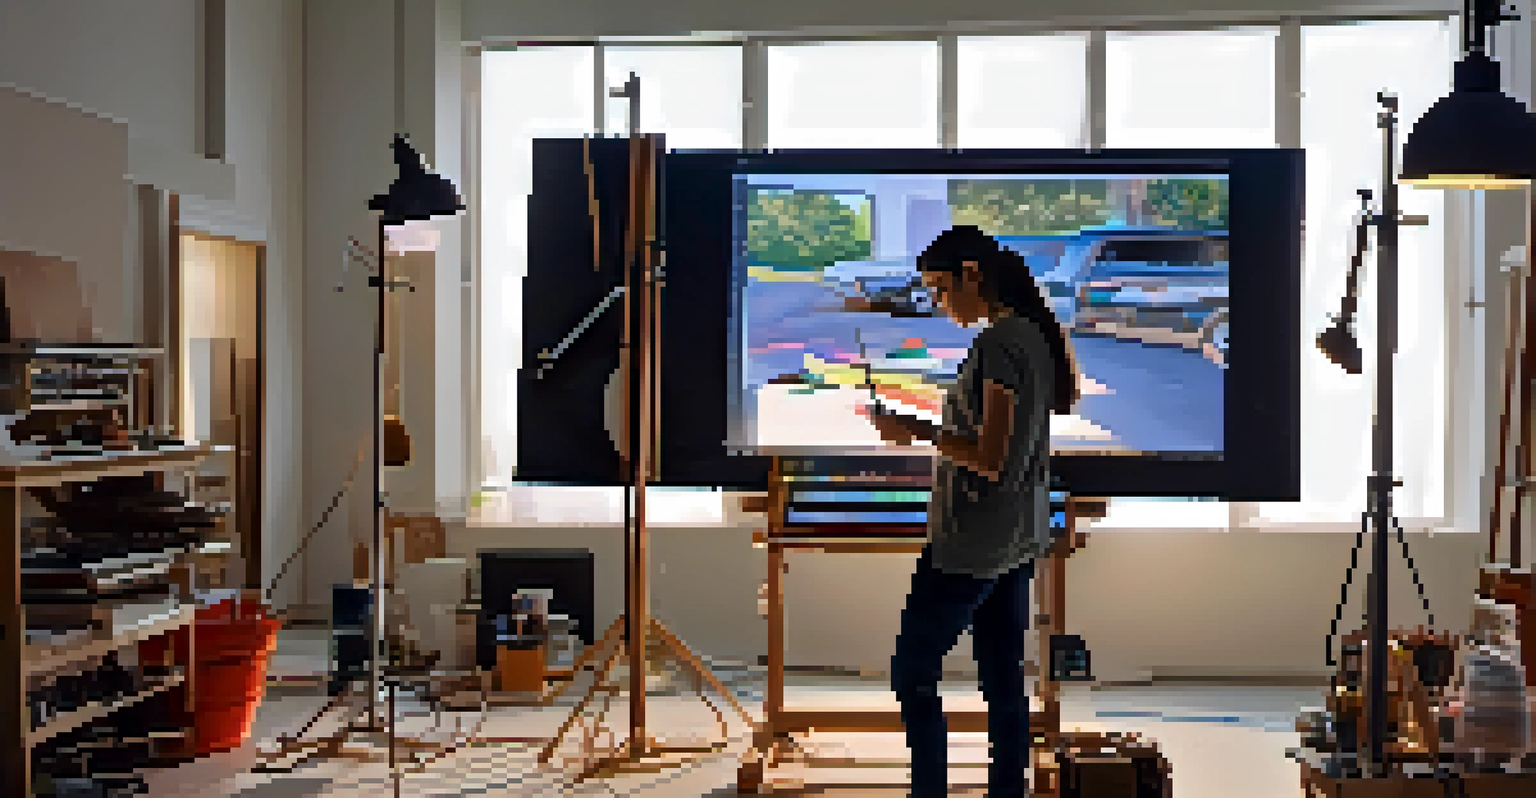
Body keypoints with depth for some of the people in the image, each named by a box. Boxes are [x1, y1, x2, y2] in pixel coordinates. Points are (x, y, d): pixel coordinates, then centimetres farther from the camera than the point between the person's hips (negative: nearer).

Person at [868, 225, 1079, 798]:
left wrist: (918, 432, -15)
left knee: (912, 672, 1)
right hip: (1020, 538, 9)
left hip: (972, 543, -9)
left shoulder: (998, 343, -19)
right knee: (1004, 679, 12)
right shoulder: (1038, 337, 9)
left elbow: (992, 460, -22)